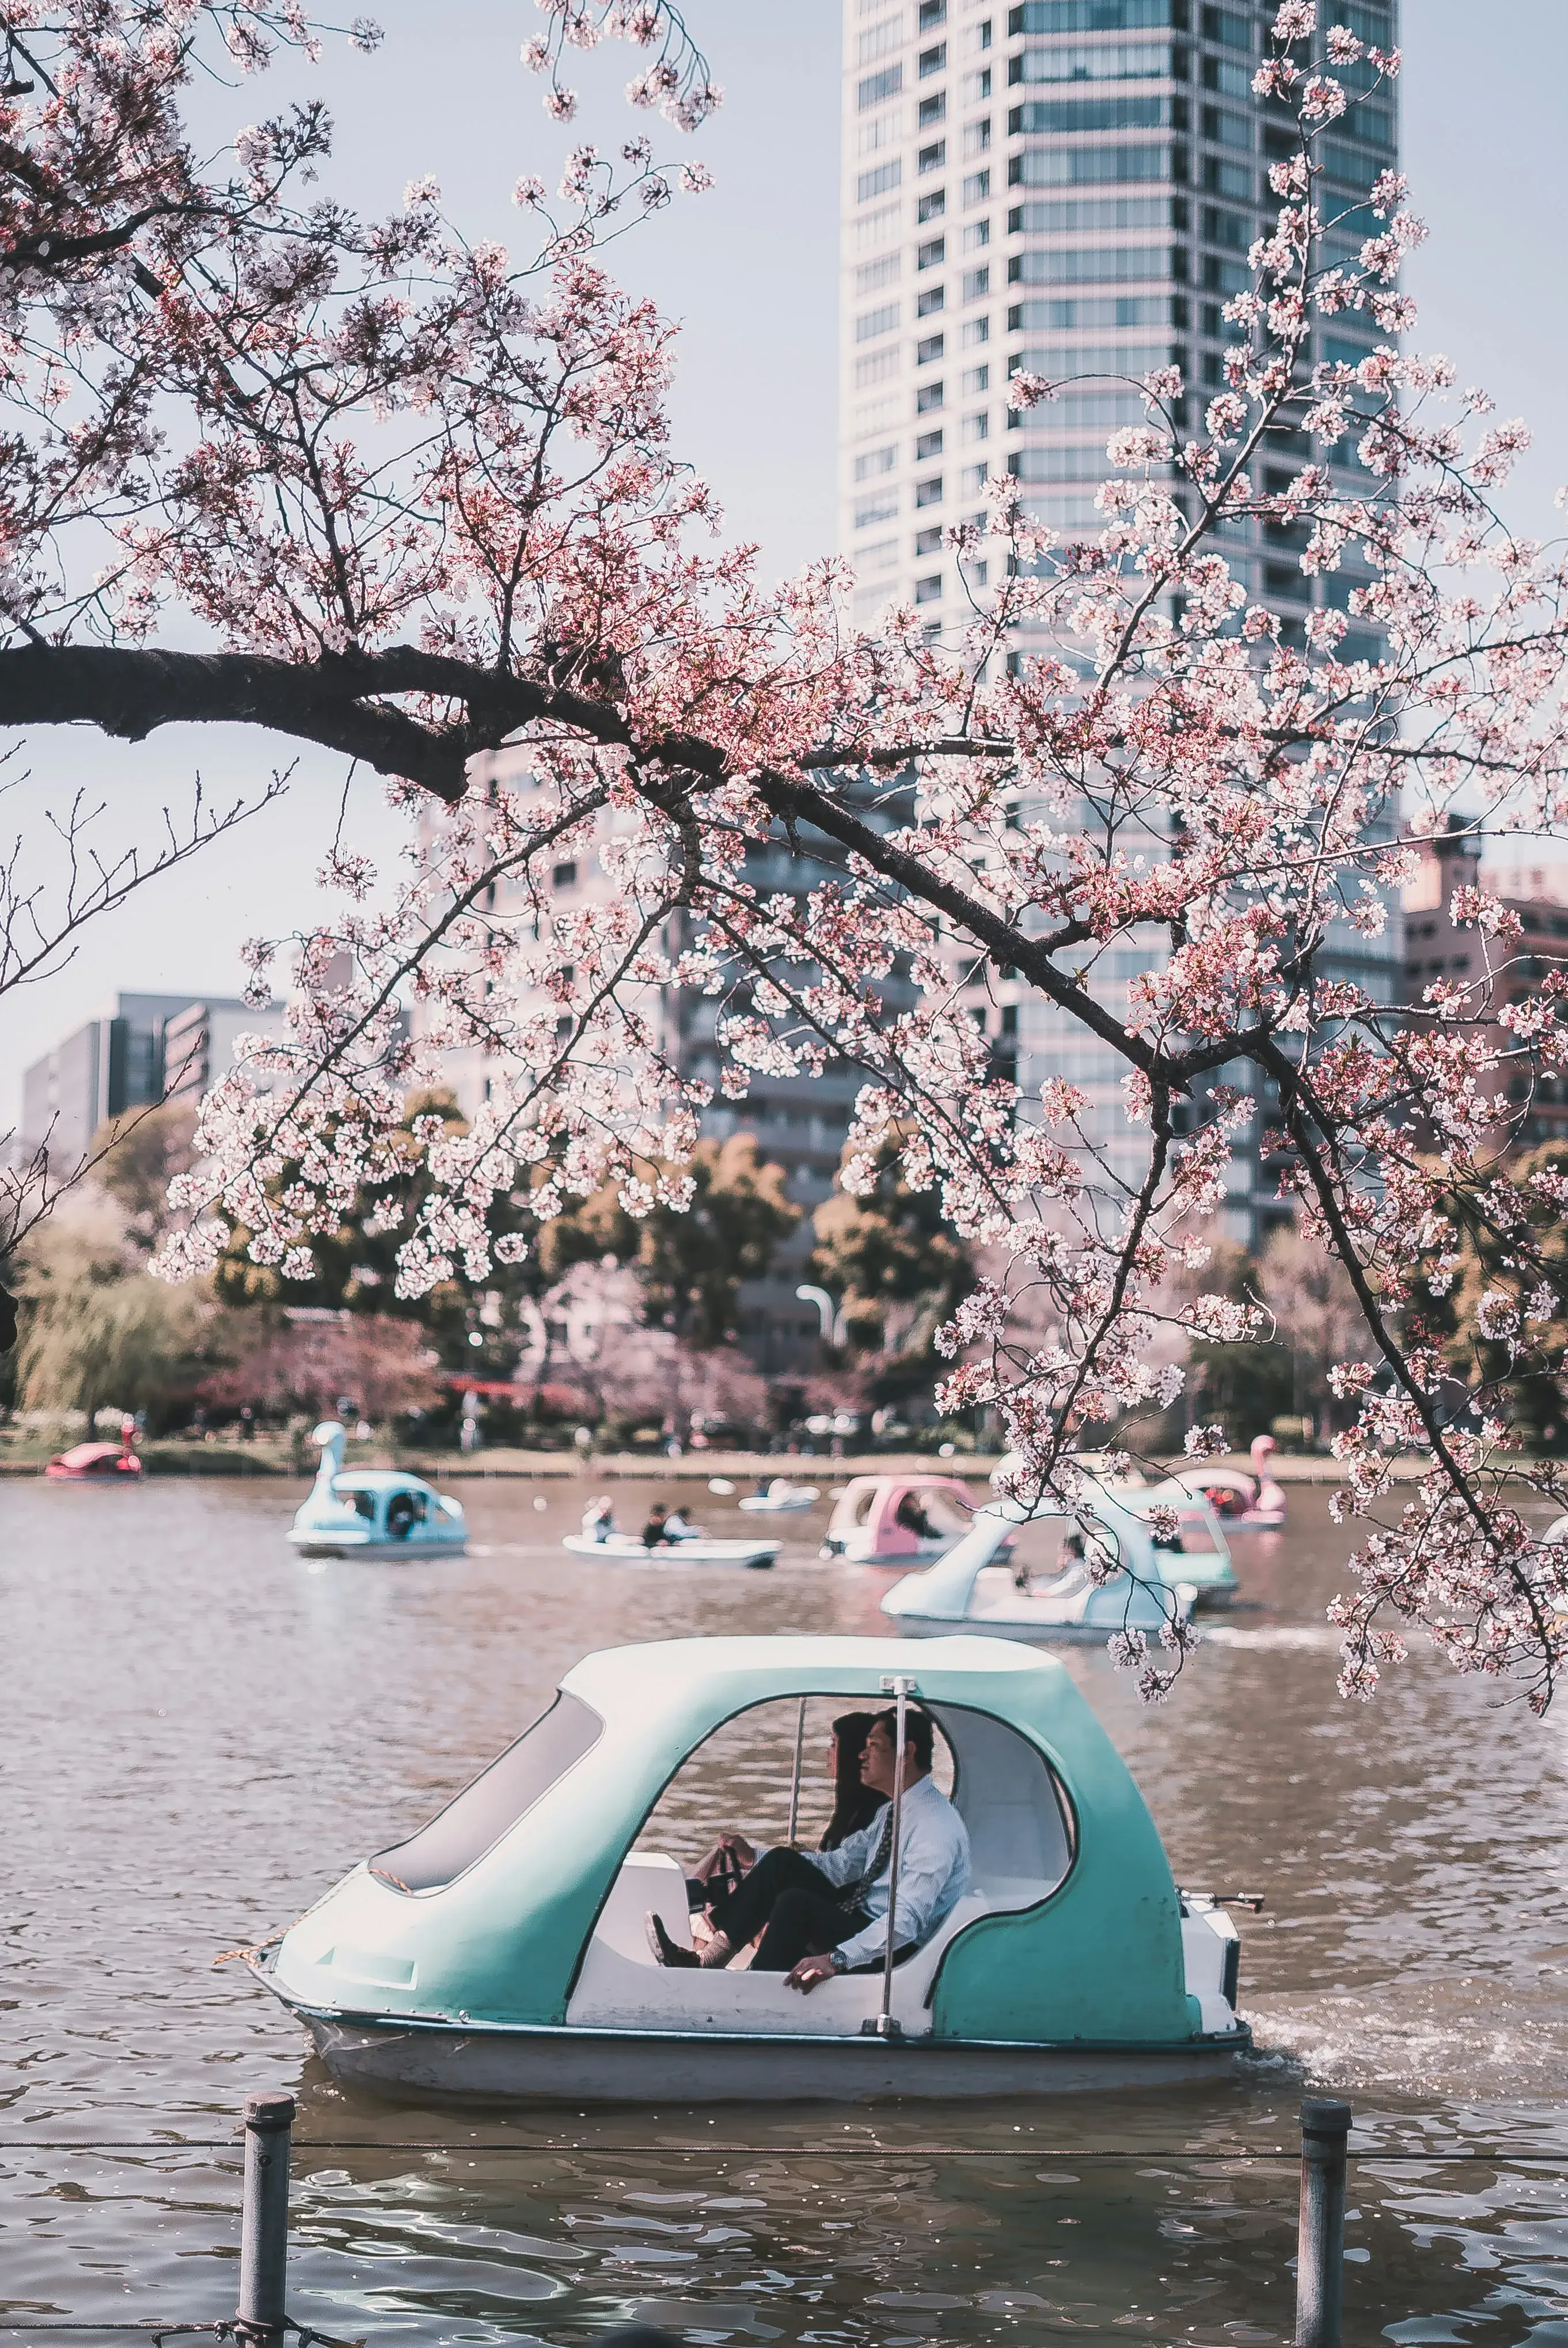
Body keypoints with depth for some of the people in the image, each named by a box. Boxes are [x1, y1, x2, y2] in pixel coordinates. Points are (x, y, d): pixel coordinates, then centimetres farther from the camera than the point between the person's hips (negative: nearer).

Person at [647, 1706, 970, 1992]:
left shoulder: (937, 1825, -20)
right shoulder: (892, 1812, 12)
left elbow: (910, 1917, -29)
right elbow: (841, 1863, 18)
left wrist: (837, 1958, -39)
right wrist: (754, 1857, 12)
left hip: (895, 1955, -9)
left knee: (796, 1902, -28)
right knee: (782, 1864, -4)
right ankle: (706, 1961, -10)